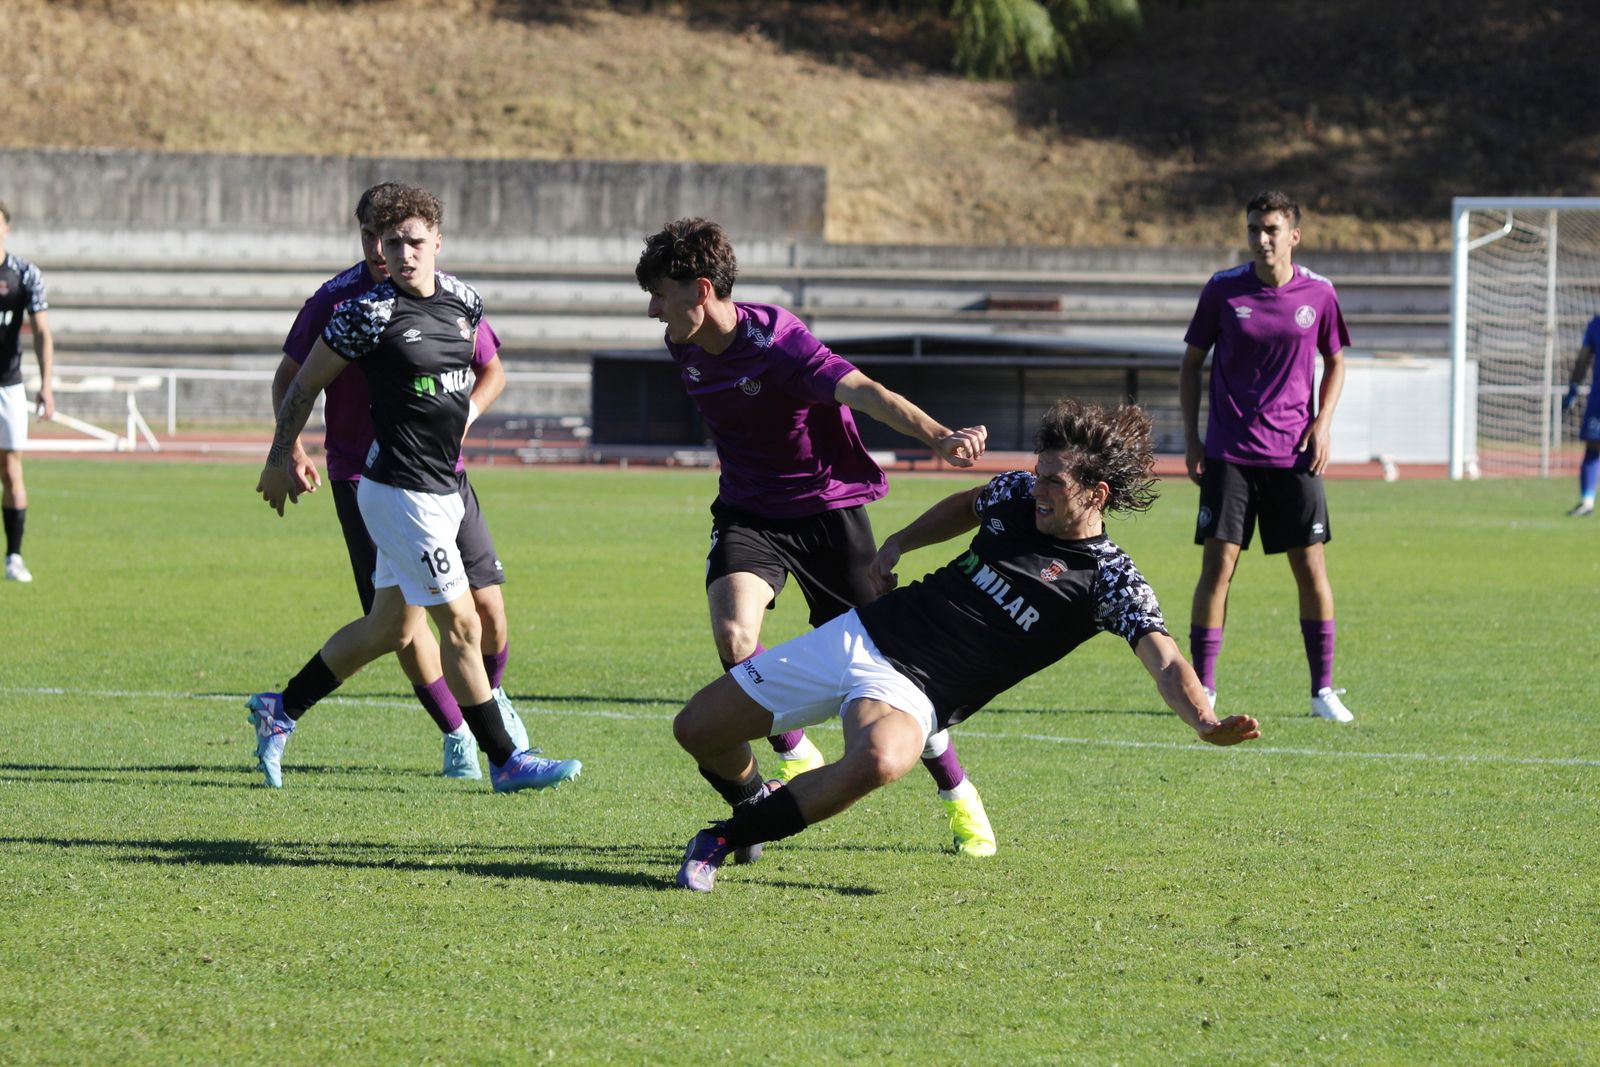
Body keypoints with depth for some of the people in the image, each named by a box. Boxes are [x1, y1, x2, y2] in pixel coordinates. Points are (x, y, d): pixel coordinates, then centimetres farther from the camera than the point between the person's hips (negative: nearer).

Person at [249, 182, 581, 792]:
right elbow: (304, 385, -3)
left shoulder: (464, 302, 5)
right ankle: (504, 761, 2)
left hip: (442, 486, 8)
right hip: (400, 490, -8)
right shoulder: (368, 313, -14)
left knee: (391, 628, 15)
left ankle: (280, 711, 29)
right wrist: (281, 460, 4)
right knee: (460, 623, -5)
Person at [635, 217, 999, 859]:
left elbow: (863, 391, -39)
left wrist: (938, 437, -55)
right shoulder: (684, 350, -2)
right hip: (749, 511, 5)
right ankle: (794, 756, 2)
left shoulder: (776, 340, -24)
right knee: (733, 635, -23)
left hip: (830, 508, -5)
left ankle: (957, 795, 18)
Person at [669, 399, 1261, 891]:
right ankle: (754, 801, 40)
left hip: (912, 694, -6)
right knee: (696, 730, 6)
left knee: (879, 760, -42)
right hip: (860, 636, 6)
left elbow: (1164, 662, -24)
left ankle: (728, 837, -23)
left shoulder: (1112, 583, -12)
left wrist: (1206, 723, -42)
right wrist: (899, 542, 15)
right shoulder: (1018, 495, 4)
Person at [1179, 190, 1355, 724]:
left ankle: (1323, 689, 9)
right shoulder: (1223, 290, -1)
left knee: (1312, 568, -1)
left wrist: (1323, 424, 0)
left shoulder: (1318, 293, 1)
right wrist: (1190, 435, 1)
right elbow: (1191, 363, 8)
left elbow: (1335, 363, 14)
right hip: (1229, 454, -1)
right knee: (1218, 566, -6)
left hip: (1294, 454, 1)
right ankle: (1202, 688, 2)